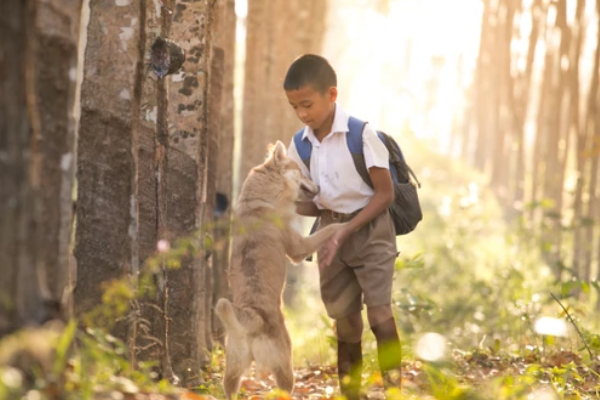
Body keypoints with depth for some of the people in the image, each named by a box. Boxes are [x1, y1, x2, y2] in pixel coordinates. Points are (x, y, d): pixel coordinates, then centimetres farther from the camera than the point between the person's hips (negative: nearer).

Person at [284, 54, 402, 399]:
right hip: (331, 231, 5)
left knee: (379, 310, -13)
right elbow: (313, 203, 6)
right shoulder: (300, 145, -1)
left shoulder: (362, 135, -17)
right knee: (344, 316, 9)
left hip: (370, 229, -5)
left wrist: (346, 231, -19)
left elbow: (385, 194, -14)